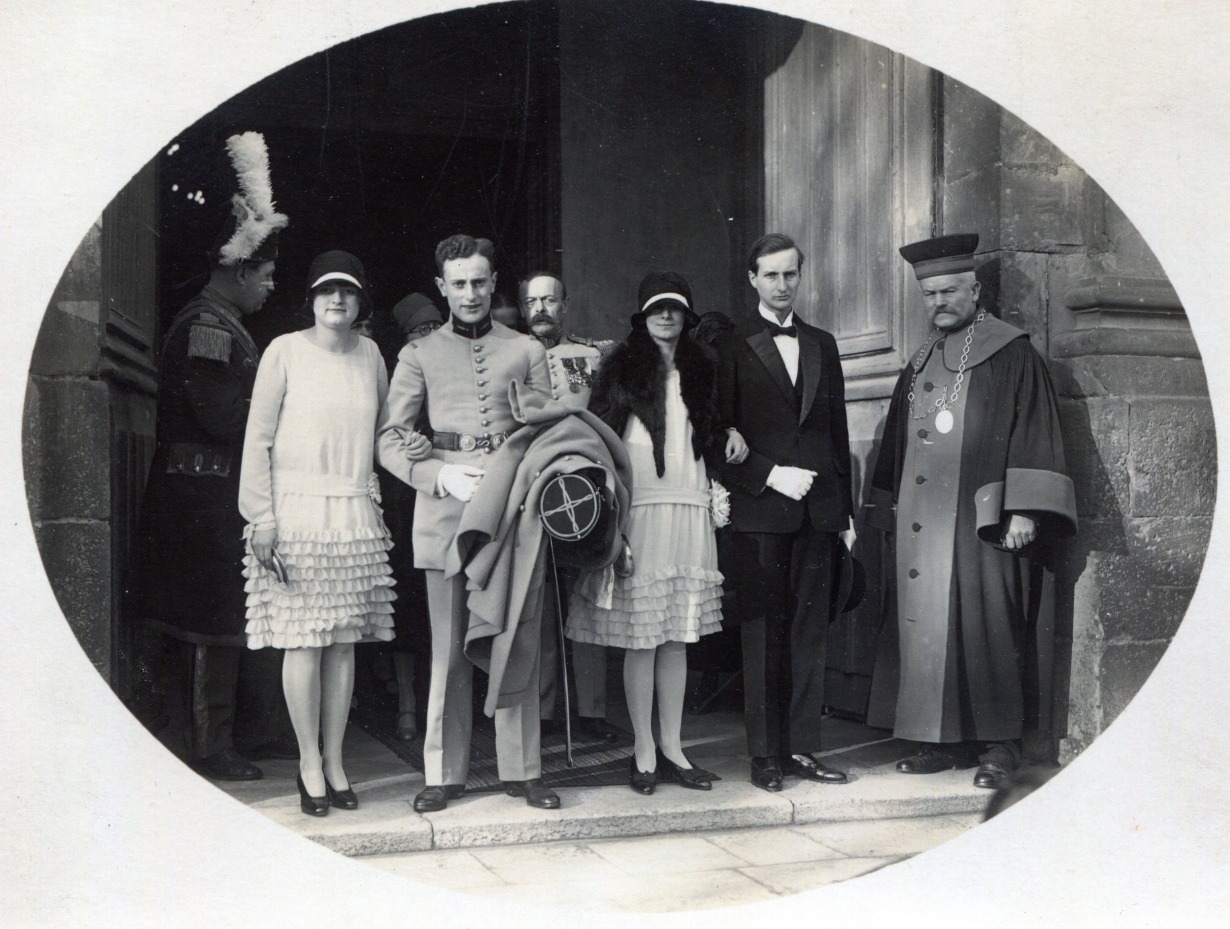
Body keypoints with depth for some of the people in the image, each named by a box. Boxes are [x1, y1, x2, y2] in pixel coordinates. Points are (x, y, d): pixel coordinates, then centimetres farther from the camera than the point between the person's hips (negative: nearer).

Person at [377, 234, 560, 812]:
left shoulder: (526, 352, 15)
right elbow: (390, 442, 6)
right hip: (445, 512, -1)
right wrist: (444, 476, -10)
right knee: (449, 649, 2)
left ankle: (521, 769, 12)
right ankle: (443, 772, 12)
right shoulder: (420, 354, 12)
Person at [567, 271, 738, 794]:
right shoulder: (622, 368, 2)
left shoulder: (700, 369, 16)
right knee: (640, 637, -2)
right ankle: (644, 752, 7)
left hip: (689, 507, 4)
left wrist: (730, 434, 5)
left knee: (677, 636, 7)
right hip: (639, 506, -4)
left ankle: (671, 749, 15)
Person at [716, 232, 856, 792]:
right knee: (763, 634, 0)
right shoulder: (733, 350, 3)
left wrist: (845, 510, 13)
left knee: (810, 632, 5)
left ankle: (802, 749, 12)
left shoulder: (823, 346, 16)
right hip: (758, 512, -4)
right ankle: (765, 755, 8)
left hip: (817, 510, 4)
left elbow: (837, 431, 16)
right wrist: (771, 475, -13)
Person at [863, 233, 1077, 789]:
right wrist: (891, 511, 14)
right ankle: (944, 741, 12)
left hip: (983, 524, -6)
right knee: (930, 628, 5)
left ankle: (998, 743, 5)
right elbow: (897, 443, 21)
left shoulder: (1010, 355, -1)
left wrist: (1022, 509, -17)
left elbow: (1033, 432, -8)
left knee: (986, 626, -4)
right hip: (923, 528, 6)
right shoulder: (920, 365, 18)